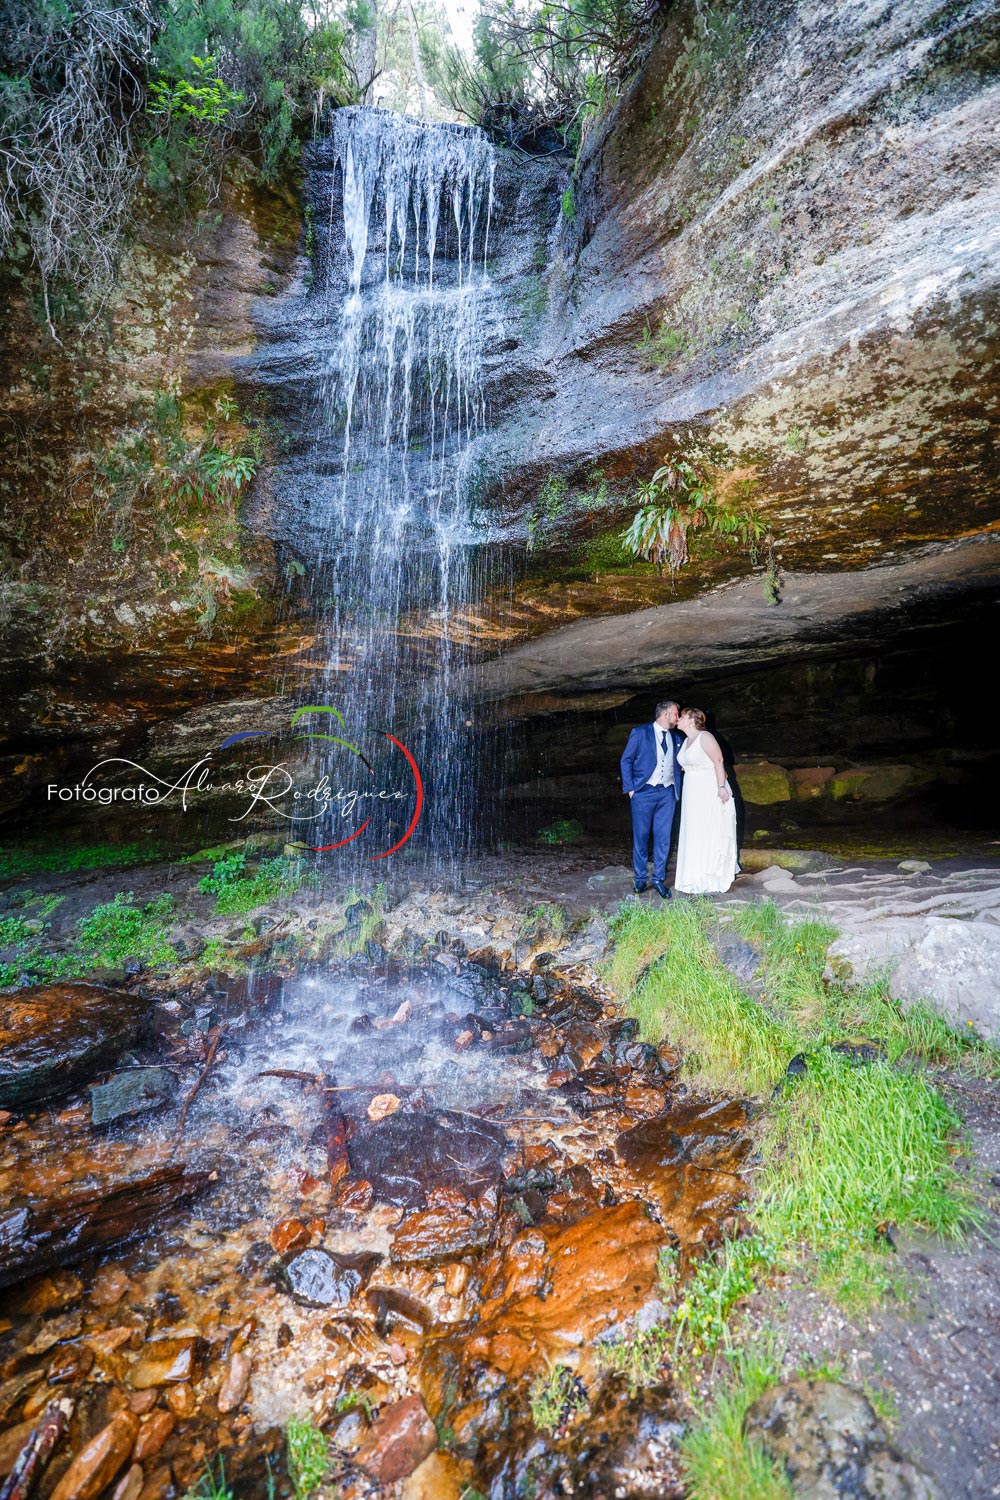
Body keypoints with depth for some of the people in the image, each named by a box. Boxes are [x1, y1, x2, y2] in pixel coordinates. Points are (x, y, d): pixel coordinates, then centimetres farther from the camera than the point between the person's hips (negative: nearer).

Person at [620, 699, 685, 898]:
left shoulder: (677, 738, 13)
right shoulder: (640, 733, 0)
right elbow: (626, 761, -1)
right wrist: (630, 788, -7)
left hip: (667, 793, 4)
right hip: (644, 792, -4)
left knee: (663, 837, 4)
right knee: (641, 836, 2)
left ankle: (659, 879, 14)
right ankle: (640, 879, 14)